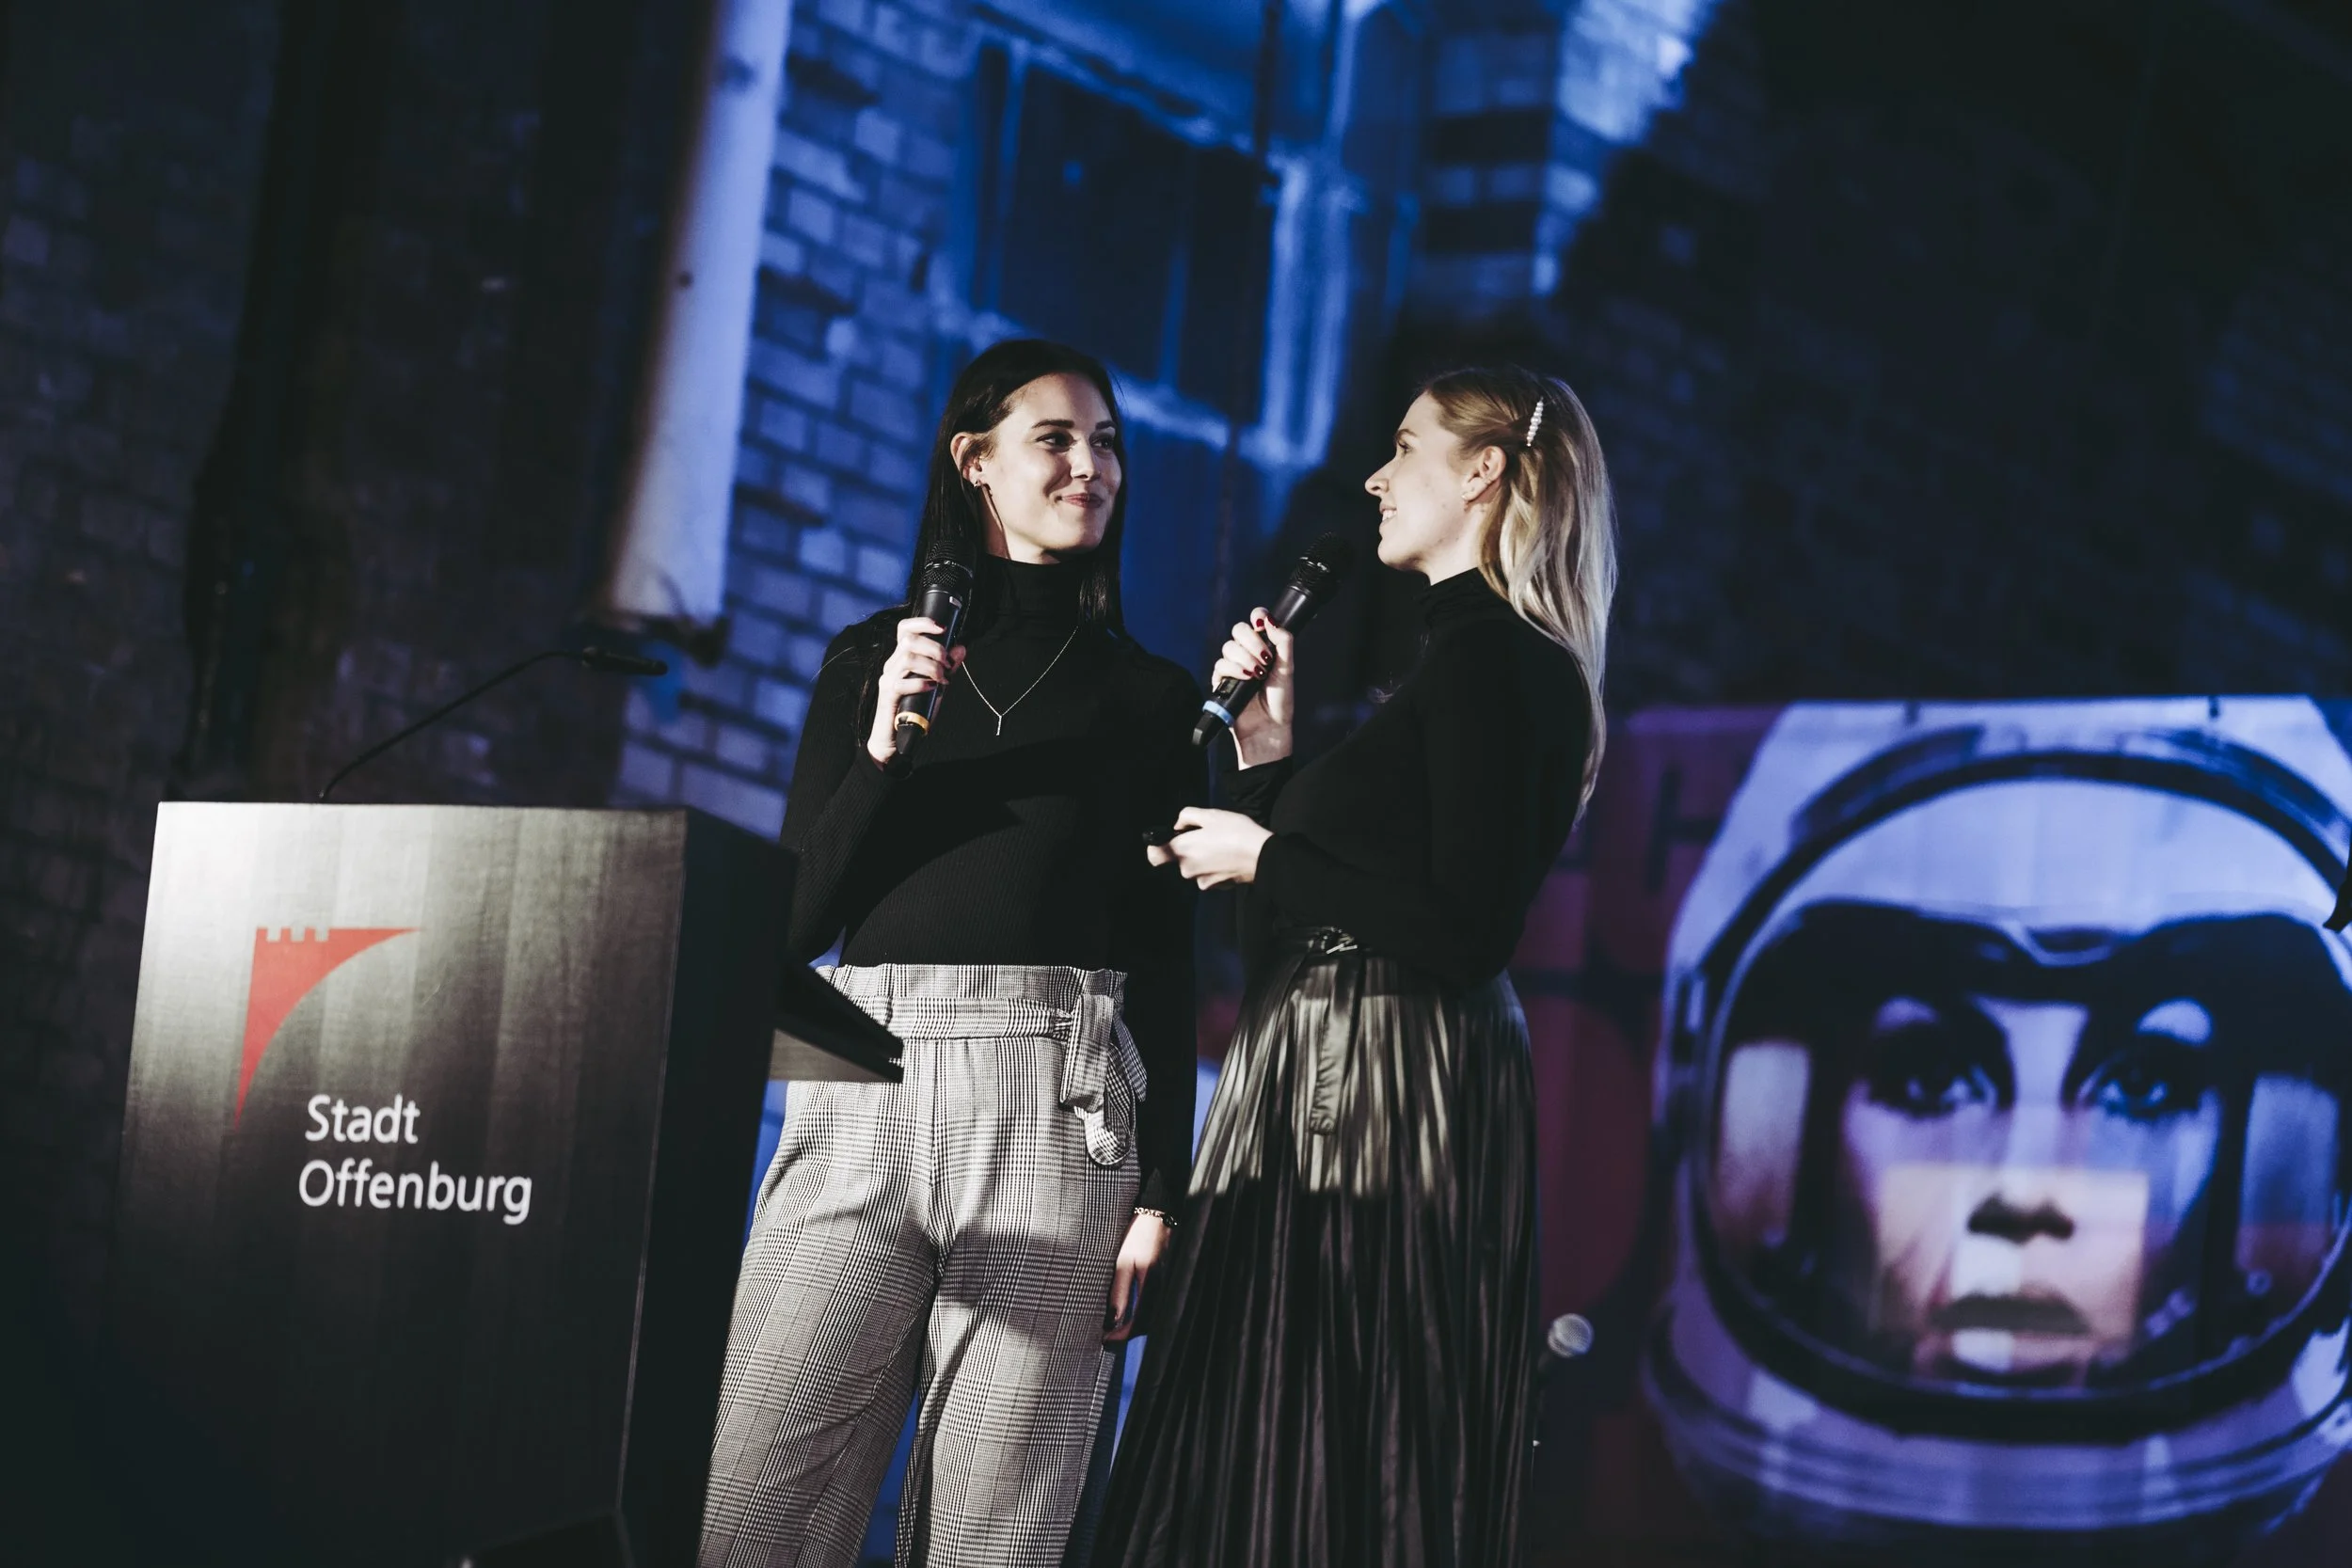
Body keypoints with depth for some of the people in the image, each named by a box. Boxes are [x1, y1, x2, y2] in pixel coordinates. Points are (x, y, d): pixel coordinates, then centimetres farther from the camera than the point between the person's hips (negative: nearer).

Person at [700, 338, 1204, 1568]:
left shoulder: (1150, 696, 14)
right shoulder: (867, 660, 15)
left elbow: (1165, 960, 10)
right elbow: (795, 918, 9)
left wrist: (1159, 1192, 1)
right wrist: (882, 747, -6)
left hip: (1054, 1102, -1)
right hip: (865, 1088, 1)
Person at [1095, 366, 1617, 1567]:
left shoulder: (1490, 663, -12)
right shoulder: (1478, 658, 20)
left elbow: (1466, 927, -21)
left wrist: (1264, 857, -10)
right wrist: (1269, 749, 14)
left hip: (1388, 1095, -10)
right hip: (1330, 1081, 10)